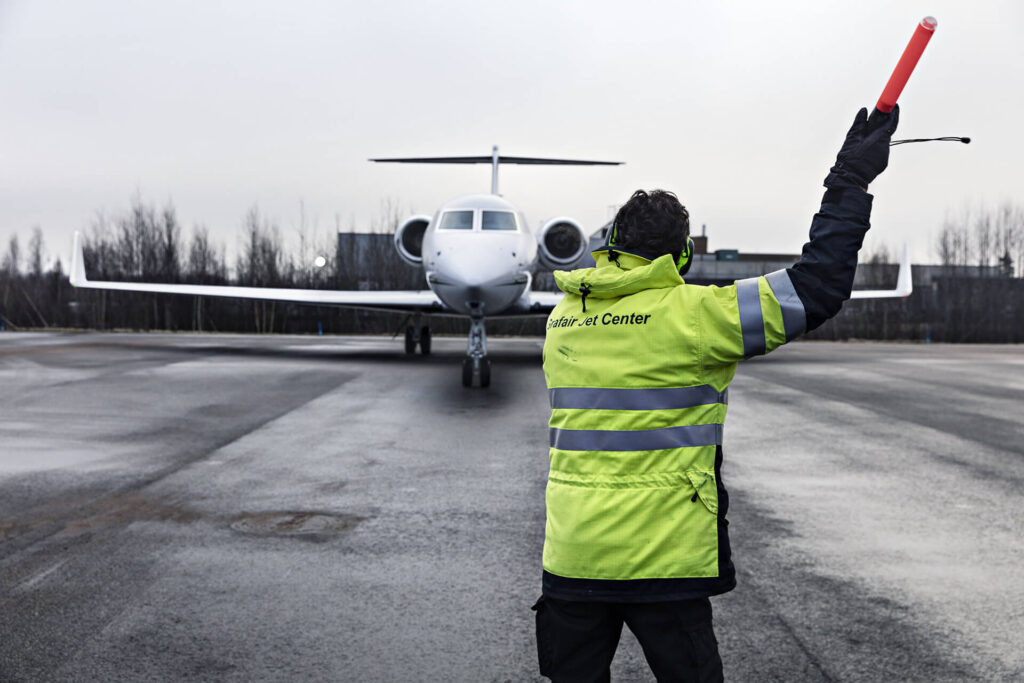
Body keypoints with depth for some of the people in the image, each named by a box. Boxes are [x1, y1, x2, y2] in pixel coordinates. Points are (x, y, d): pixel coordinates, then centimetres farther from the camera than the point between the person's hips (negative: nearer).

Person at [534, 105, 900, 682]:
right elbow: (817, 289, -10)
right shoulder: (688, 314, -12)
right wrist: (850, 182, -1)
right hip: (660, 557, -5)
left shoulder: (562, 317, 6)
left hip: (572, 553, 5)